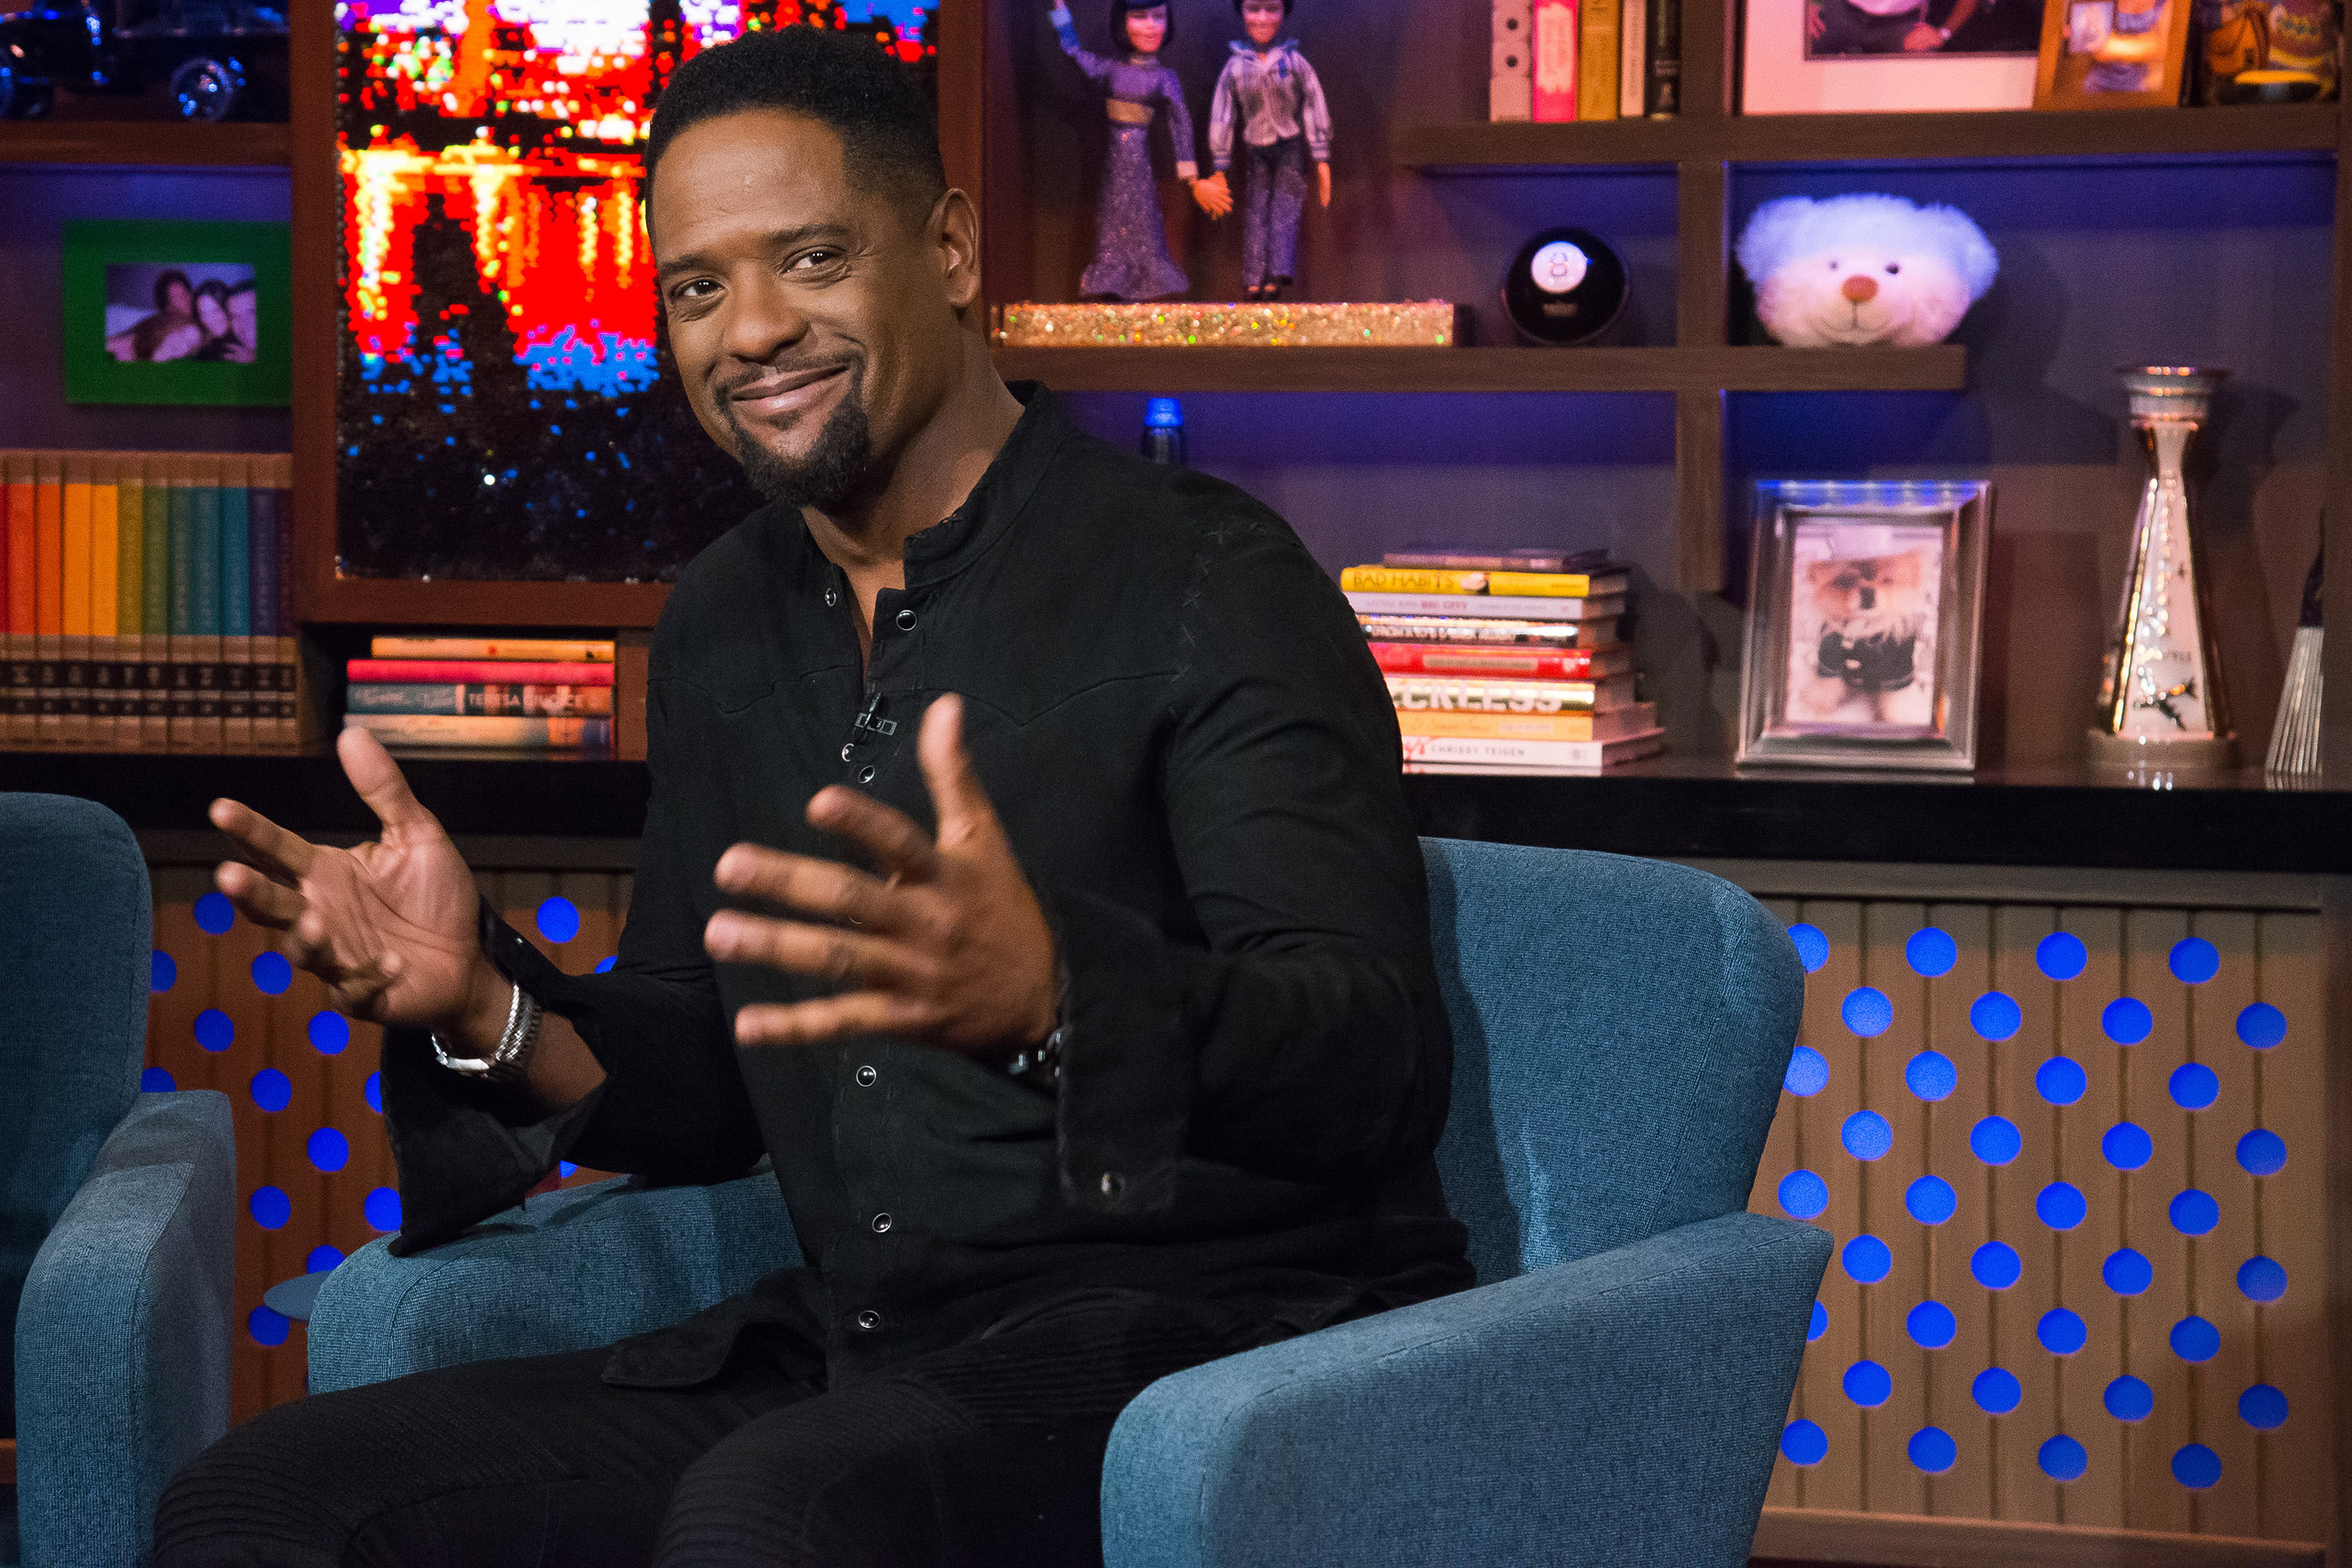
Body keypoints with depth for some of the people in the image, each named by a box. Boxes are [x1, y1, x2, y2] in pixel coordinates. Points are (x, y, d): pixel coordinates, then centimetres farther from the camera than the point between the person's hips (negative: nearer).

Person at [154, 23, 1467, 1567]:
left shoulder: (1208, 581, -8)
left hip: (1202, 1352, -6)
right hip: (846, 1351, 7)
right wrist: (482, 1001, -3)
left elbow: (1382, 1070, -19)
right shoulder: (727, 622, 14)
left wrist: (1048, 992, -38)